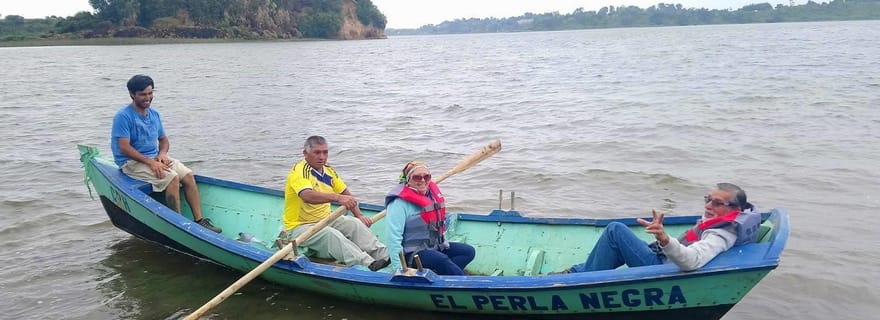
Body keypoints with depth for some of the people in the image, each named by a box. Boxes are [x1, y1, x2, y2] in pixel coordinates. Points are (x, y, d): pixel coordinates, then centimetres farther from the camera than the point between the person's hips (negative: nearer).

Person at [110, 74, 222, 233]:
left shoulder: (154, 114, 12)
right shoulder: (123, 117, -12)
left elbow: (163, 139, 19)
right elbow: (124, 148, -18)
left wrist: (162, 153, -4)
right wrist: (150, 162, -24)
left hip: (155, 158, 7)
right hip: (132, 162, -7)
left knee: (188, 175, -14)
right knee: (172, 177, -28)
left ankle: (199, 220, -15)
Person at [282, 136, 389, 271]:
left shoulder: (328, 171, 8)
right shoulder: (299, 171, -18)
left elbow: (346, 194, 16)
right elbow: (307, 196, -38)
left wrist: (359, 215, 2)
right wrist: (337, 197, -51)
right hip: (300, 227, -7)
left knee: (354, 223, -16)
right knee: (331, 234, -33)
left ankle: (385, 256, -23)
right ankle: (369, 265, -46)